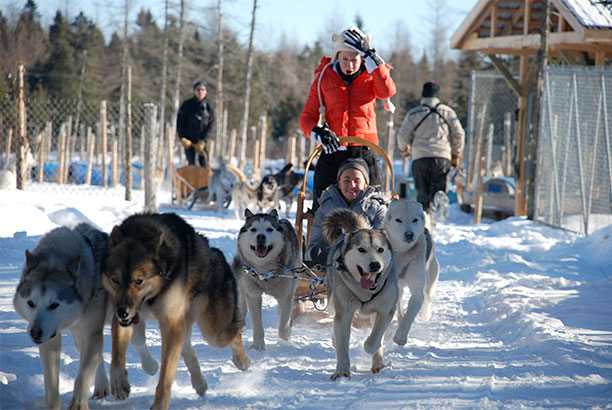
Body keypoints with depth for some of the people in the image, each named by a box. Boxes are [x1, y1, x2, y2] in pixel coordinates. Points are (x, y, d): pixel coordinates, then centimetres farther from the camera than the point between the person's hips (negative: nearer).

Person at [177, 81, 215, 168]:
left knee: (204, 162, -4)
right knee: (191, 163, -4)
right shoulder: (187, 105, -5)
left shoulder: (208, 107, 0)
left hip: (202, 140, 2)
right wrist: (183, 139, -9)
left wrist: (202, 142, -10)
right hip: (189, 140, -2)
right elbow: (180, 123, -1)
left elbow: (209, 126, -1)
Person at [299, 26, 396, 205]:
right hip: (332, 152, 1)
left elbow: (387, 91, -14)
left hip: (365, 155, -1)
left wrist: (369, 55, -16)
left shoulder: (370, 77, 9)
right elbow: (307, 118, 10)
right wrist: (318, 133, -13)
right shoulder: (324, 78, 10)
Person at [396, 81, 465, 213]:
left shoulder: (413, 113, 8)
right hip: (442, 157, 1)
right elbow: (459, 134, 11)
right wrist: (456, 155, 24)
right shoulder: (448, 112, 13)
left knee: (423, 192, 6)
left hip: (420, 157, -1)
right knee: (438, 187, -2)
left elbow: (403, 135, 5)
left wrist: (403, 149, 26)